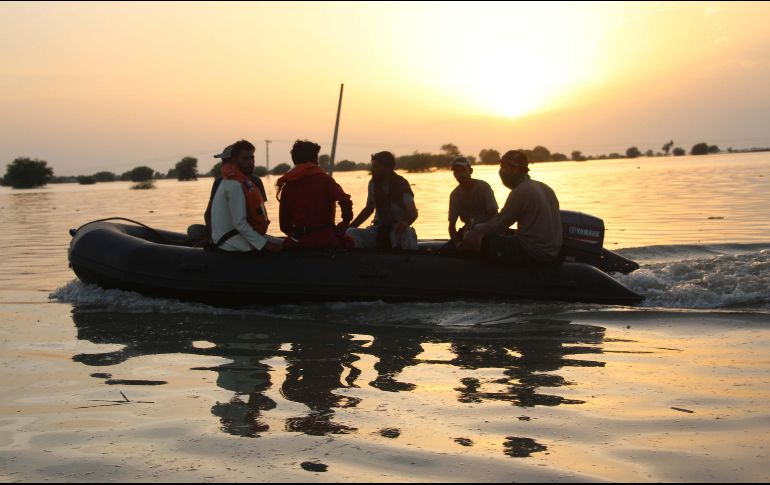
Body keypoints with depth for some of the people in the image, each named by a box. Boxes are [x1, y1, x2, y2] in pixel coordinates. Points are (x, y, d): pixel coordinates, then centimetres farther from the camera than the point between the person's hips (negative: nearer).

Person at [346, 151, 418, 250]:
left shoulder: (401, 184, -9)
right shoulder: (373, 184, 4)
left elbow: (413, 213, -19)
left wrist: (405, 223, -42)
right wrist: (350, 226, 8)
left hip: (398, 229, -4)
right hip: (379, 229, 4)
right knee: (351, 233, -22)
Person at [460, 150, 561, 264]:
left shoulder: (520, 192, -14)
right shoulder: (544, 188, 13)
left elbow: (498, 224, -12)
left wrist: (476, 229, 5)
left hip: (532, 253, -10)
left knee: (472, 237, -8)